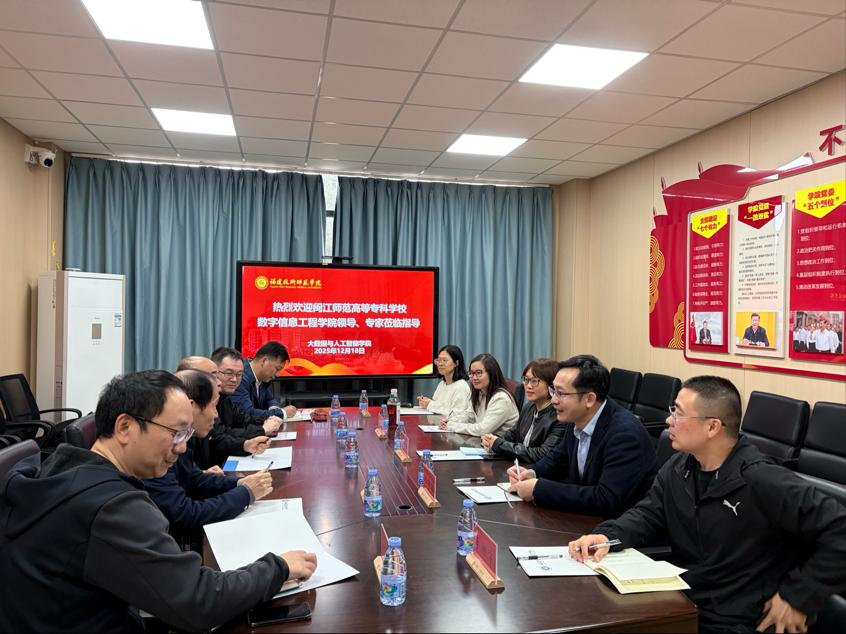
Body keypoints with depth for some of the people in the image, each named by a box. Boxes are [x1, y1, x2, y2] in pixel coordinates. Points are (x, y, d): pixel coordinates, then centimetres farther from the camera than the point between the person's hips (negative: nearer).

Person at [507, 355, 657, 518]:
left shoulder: (625, 434, -25)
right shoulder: (578, 421, -2)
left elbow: (606, 500, -31)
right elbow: (559, 457, 16)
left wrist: (539, 489, -27)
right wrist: (533, 473, -5)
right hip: (584, 516, 7)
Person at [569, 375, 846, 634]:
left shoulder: (763, 482, -22)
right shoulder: (676, 469, 2)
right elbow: (648, 514, 7)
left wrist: (797, 597, -16)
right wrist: (607, 536, -13)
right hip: (679, 603, 6)